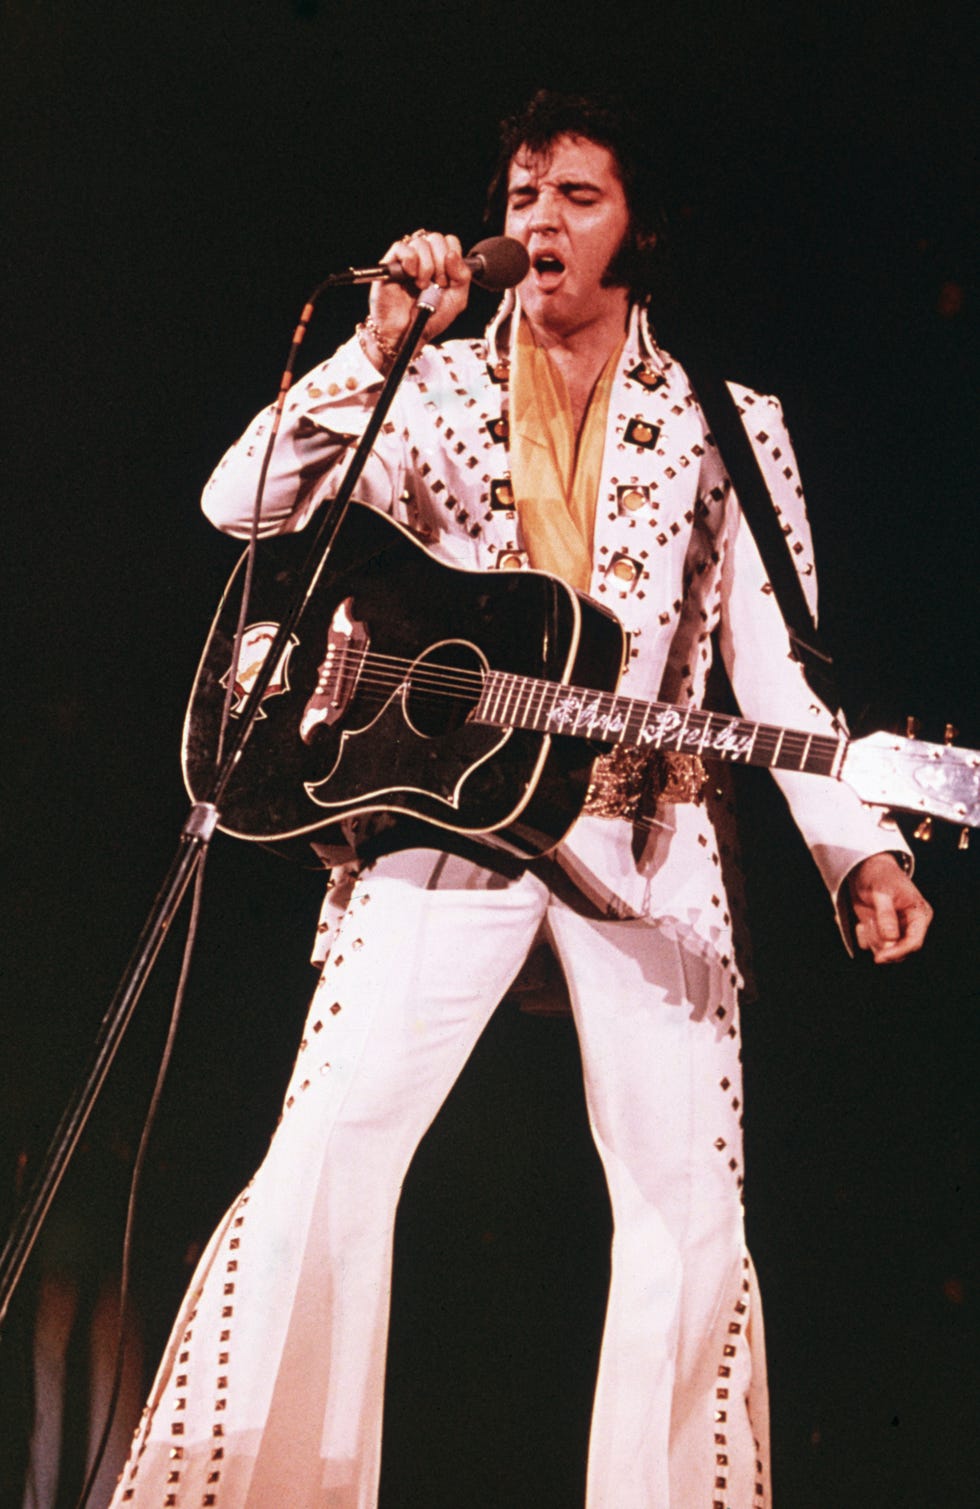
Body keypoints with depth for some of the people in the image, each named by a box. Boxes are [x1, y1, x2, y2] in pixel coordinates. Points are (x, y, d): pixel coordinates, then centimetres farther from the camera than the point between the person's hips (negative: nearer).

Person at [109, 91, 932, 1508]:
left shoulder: (726, 427, 11)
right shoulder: (433, 390, 12)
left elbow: (774, 665, 4)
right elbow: (243, 504, -1)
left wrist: (860, 849, -10)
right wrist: (380, 345, -11)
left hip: (643, 843, 1)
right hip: (441, 819, 0)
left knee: (691, 1204, -6)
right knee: (326, 1156, -12)